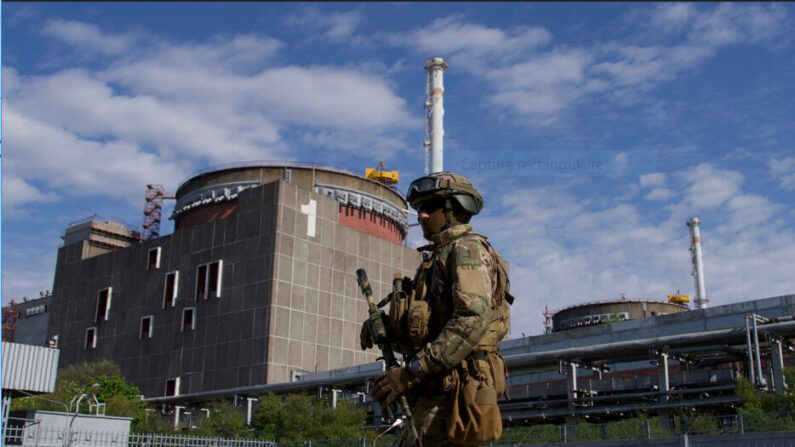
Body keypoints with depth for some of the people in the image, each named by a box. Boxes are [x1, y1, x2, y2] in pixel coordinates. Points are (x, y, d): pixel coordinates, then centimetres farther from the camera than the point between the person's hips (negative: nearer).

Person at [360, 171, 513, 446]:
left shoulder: (467, 248, -7)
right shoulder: (437, 257, 23)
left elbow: (473, 320, -22)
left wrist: (411, 372, -24)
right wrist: (384, 326, 3)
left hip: (452, 393, -10)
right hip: (432, 393, 10)